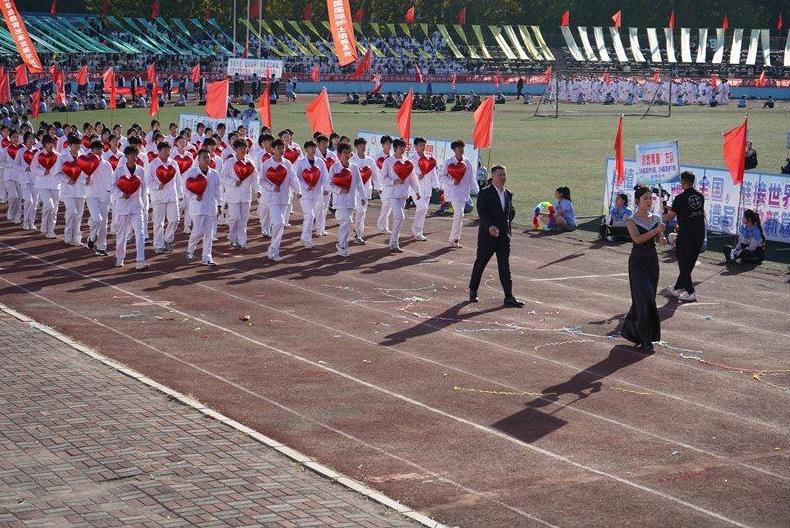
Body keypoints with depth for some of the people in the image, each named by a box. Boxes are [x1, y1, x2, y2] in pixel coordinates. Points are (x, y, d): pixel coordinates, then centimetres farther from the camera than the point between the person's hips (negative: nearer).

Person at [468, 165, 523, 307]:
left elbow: (511, 212, 25)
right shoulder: (485, 193, -9)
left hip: (504, 236, 4)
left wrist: (506, 225, 13)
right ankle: (473, 291, 27)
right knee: (480, 263, 9)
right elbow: (482, 213, -21)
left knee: (505, 267, 0)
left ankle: (509, 297, -2)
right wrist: (490, 226, -35)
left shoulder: (508, 194, 10)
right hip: (487, 236, -4)